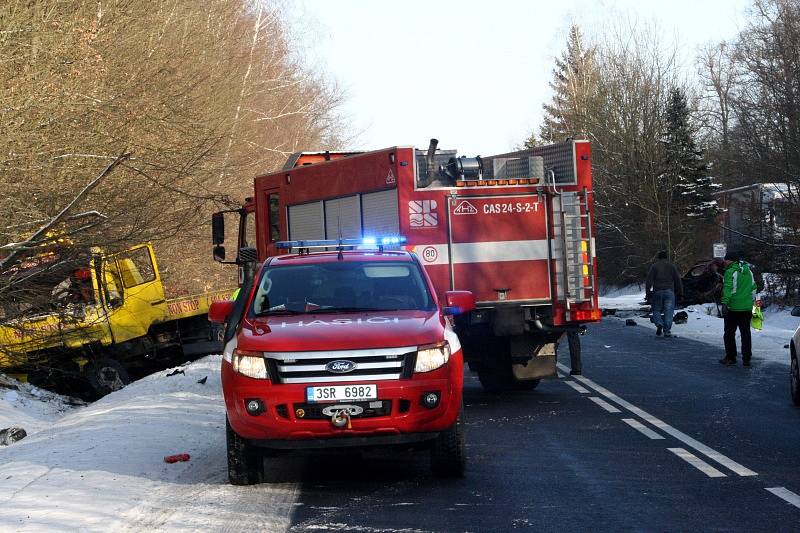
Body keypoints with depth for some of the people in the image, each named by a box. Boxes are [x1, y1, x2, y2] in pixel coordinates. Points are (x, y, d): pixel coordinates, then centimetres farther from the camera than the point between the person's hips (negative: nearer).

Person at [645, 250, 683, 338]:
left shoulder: (654, 266, 6)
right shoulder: (671, 266, 10)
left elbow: (649, 280, -3)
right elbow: (678, 280, 8)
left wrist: (648, 292, -5)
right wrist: (680, 292, 10)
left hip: (657, 291, 0)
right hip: (669, 291, 0)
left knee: (656, 310, 9)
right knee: (668, 311, -1)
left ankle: (659, 324, -17)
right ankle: (667, 330, -11)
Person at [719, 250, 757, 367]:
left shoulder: (730, 272, -11)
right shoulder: (748, 271, 12)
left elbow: (728, 289, -20)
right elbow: (753, 288, 17)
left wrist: (724, 303, -23)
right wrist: (751, 301, 23)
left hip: (733, 308, -6)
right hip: (747, 308, 6)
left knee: (729, 333, 5)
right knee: (746, 333, 10)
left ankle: (730, 358, 7)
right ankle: (746, 359, 9)